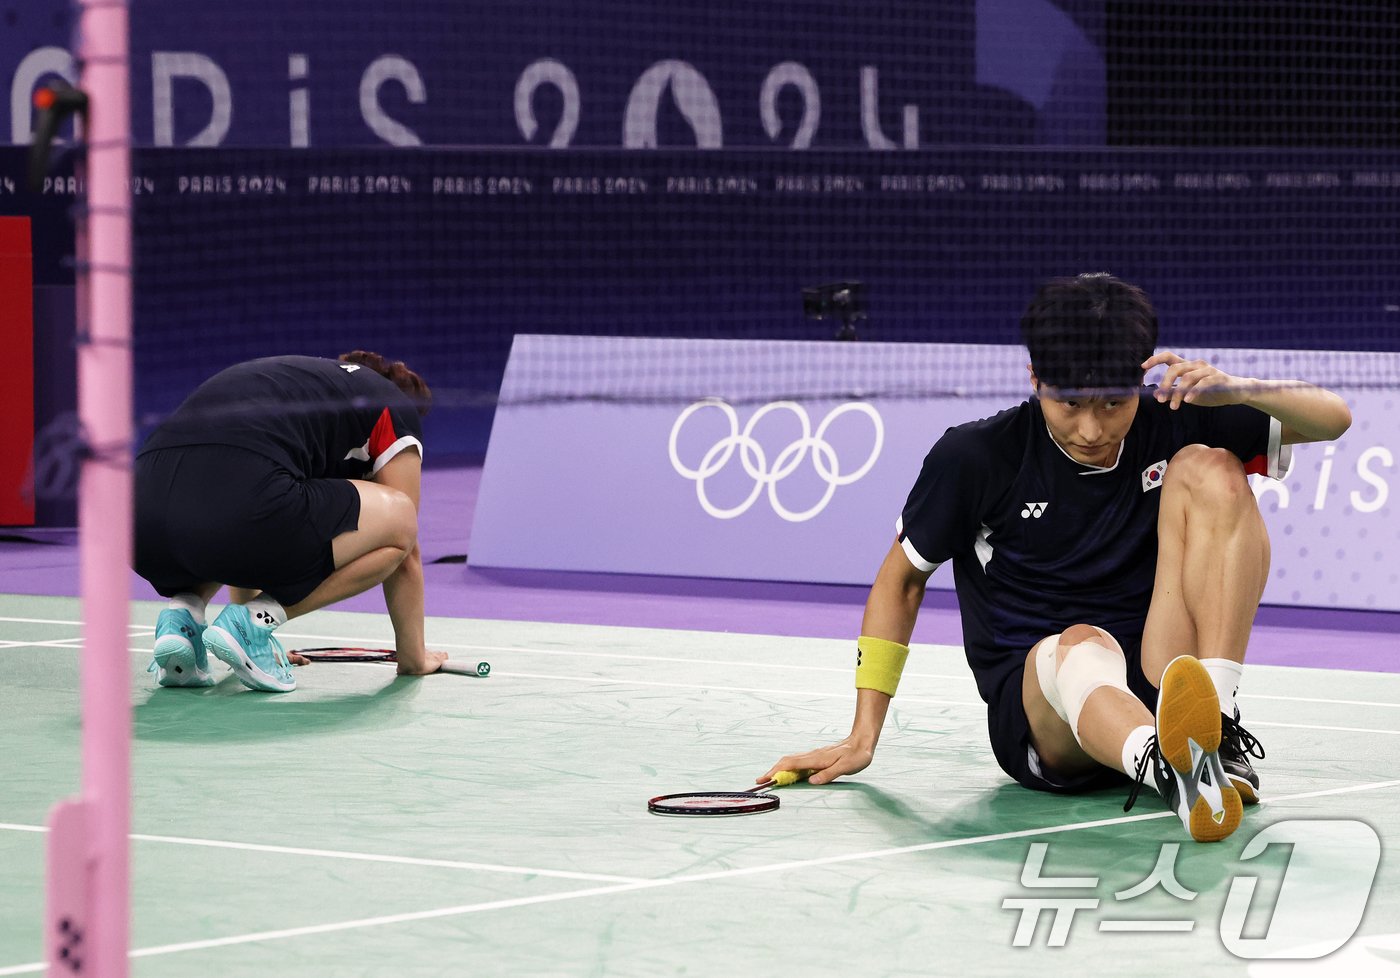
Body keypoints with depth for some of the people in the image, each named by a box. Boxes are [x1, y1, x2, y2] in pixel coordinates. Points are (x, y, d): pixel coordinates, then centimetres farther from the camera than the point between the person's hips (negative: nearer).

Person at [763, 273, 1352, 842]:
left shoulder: (1169, 429, 1)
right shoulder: (975, 458, -5)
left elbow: (1332, 419, 4)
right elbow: (901, 580, 8)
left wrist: (1235, 391, -18)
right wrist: (862, 741, 3)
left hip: (1156, 687, 3)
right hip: (1031, 710, -2)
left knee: (1209, 470, -15)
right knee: (1080, 647, -40)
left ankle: (1214, 727, -28)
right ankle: (1172, 774, -75)